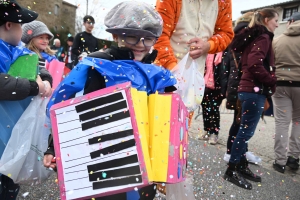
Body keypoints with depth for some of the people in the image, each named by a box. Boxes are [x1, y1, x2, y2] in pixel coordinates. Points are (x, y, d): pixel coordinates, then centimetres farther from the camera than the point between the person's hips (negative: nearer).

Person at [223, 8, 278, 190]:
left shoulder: (254, 36, 20)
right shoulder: (263, 37, -8)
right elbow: (255, 64, -23)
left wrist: (269, 81, 10)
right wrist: (272, 81, -10)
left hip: (250, 89, 10)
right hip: (255, 90, -10)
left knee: (245, 130, 12)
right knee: (247, 131, -5)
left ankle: (242, 166, 21)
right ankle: (232, 170, 2)